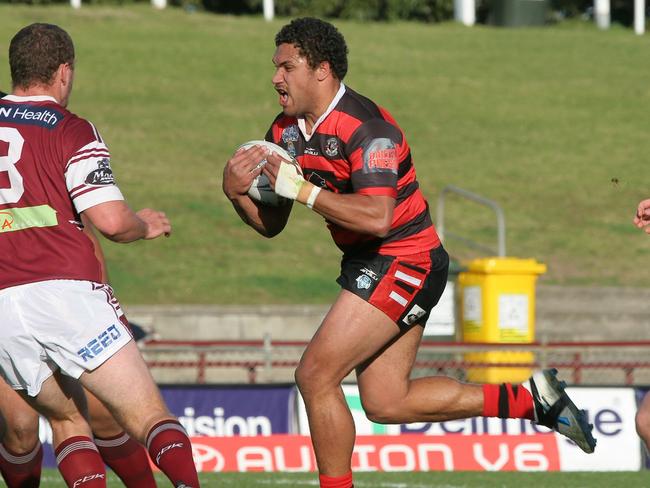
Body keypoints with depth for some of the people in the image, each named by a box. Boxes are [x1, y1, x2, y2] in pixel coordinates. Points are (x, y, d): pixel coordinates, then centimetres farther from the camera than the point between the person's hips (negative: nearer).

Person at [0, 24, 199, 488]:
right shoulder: (71, 131, 0)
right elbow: (111, 220, -8)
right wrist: (145, 225, 14)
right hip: (65, 290, -4)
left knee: (67, 419, 22)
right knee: (151, 419, -5)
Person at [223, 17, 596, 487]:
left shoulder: (366, 127, -22)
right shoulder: (286, 130, 4)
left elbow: (377, 218, -34)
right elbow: (271, 224, 7)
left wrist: (303, 189, -30)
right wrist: (237, 192, -13)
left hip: (403, 263, -10)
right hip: (367, 265, 10)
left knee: (316, 375, -13)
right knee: (386, 403, 11)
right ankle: (529, 399, 19)